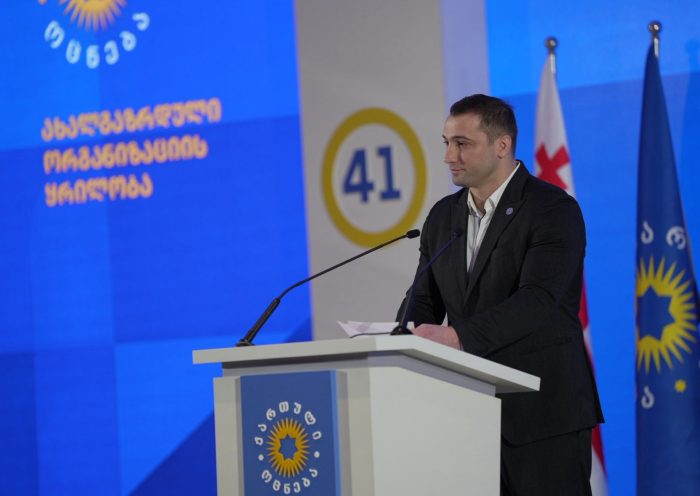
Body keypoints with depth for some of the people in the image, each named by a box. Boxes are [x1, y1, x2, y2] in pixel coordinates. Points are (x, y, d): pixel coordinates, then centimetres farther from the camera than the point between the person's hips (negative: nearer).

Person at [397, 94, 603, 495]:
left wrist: (457, 336, -34)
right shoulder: (443, 217, 13)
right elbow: (424, 301, 12)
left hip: (543, 414, -6)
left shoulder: (554, 210, -9)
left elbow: (537, 301, -22)